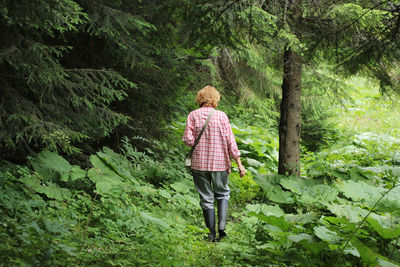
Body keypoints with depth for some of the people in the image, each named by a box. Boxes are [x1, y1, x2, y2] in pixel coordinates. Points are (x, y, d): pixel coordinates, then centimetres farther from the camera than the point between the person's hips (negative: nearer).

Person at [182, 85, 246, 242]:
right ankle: (221, 226, 0)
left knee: (206, 198, 8)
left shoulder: (193, 115, -2)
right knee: (222, 193, 18)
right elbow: (230, 141, -4)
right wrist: (239, 163, -1)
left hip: (199, 163, 0)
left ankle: (212, 233, 10)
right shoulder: (221, 116, -3)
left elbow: (188, 139, -10)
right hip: (220, 163, 0)